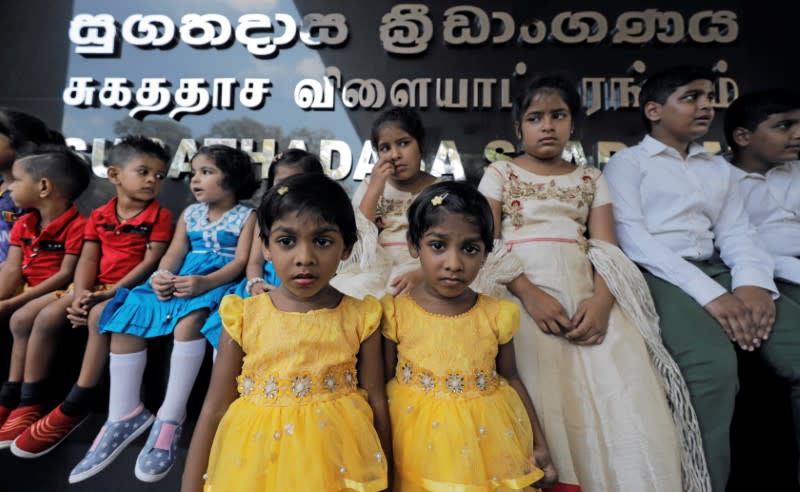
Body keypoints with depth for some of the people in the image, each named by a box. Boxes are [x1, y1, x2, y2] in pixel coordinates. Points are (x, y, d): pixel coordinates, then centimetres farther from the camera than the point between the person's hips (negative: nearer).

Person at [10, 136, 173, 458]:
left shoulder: (159, 216, -5)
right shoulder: (99, 215, 9)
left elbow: (151, 262, -13)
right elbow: (88, 260, 4)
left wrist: (111, 292, -19)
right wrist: (81, 294, -15)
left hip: (132, 288, -6)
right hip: (96, 287, 6)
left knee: (99, 316, -33)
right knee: (46, 317, -11)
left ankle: (74, 408, -23)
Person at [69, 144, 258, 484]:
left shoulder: (246, 216, 2)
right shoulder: (190, 213, 20)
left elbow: (241, 261, -10)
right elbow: (174, 253, 9)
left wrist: (205, 282, -28)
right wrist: (161, 276, -15)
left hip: (217, 284, -6)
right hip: (180, 281, 7)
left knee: (188, 321, -37)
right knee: (126, 316, -14)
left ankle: (170, 418, -26)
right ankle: (125, 415, -5)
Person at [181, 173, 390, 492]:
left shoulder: (360, 318, -10)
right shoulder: (245, 317, -10)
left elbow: (376, 403, -3)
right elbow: (214, 409, -4)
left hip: (335, 462, 0)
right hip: (255, 462, 1)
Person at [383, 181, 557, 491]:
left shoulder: (496, 315, -8)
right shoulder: (396, 312, -12)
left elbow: (510, 377, 3)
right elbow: (384, 382, -4)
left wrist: (539, 445, 5)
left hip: (487, 441, 1)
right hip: (420, 443, -1)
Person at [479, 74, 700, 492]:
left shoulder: (591, 179, 20)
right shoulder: (499, 174, 12)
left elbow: (606, 249, 8)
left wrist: (602, 299, -13)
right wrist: (528, 293, -17)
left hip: (584, 289, 2)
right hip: (520, 289, -2)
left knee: (625, 390, -16)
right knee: (537, 387, -23)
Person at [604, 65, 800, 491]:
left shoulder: (720, 169, 26)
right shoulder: (627, 163, 7)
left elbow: (736, 233, 14)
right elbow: (632, 239, -8)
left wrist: (752, 282, -10)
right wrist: (710, 293, -19)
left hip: (718, 271, 6)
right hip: (657, 276, -6)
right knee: (714, 364, -31)